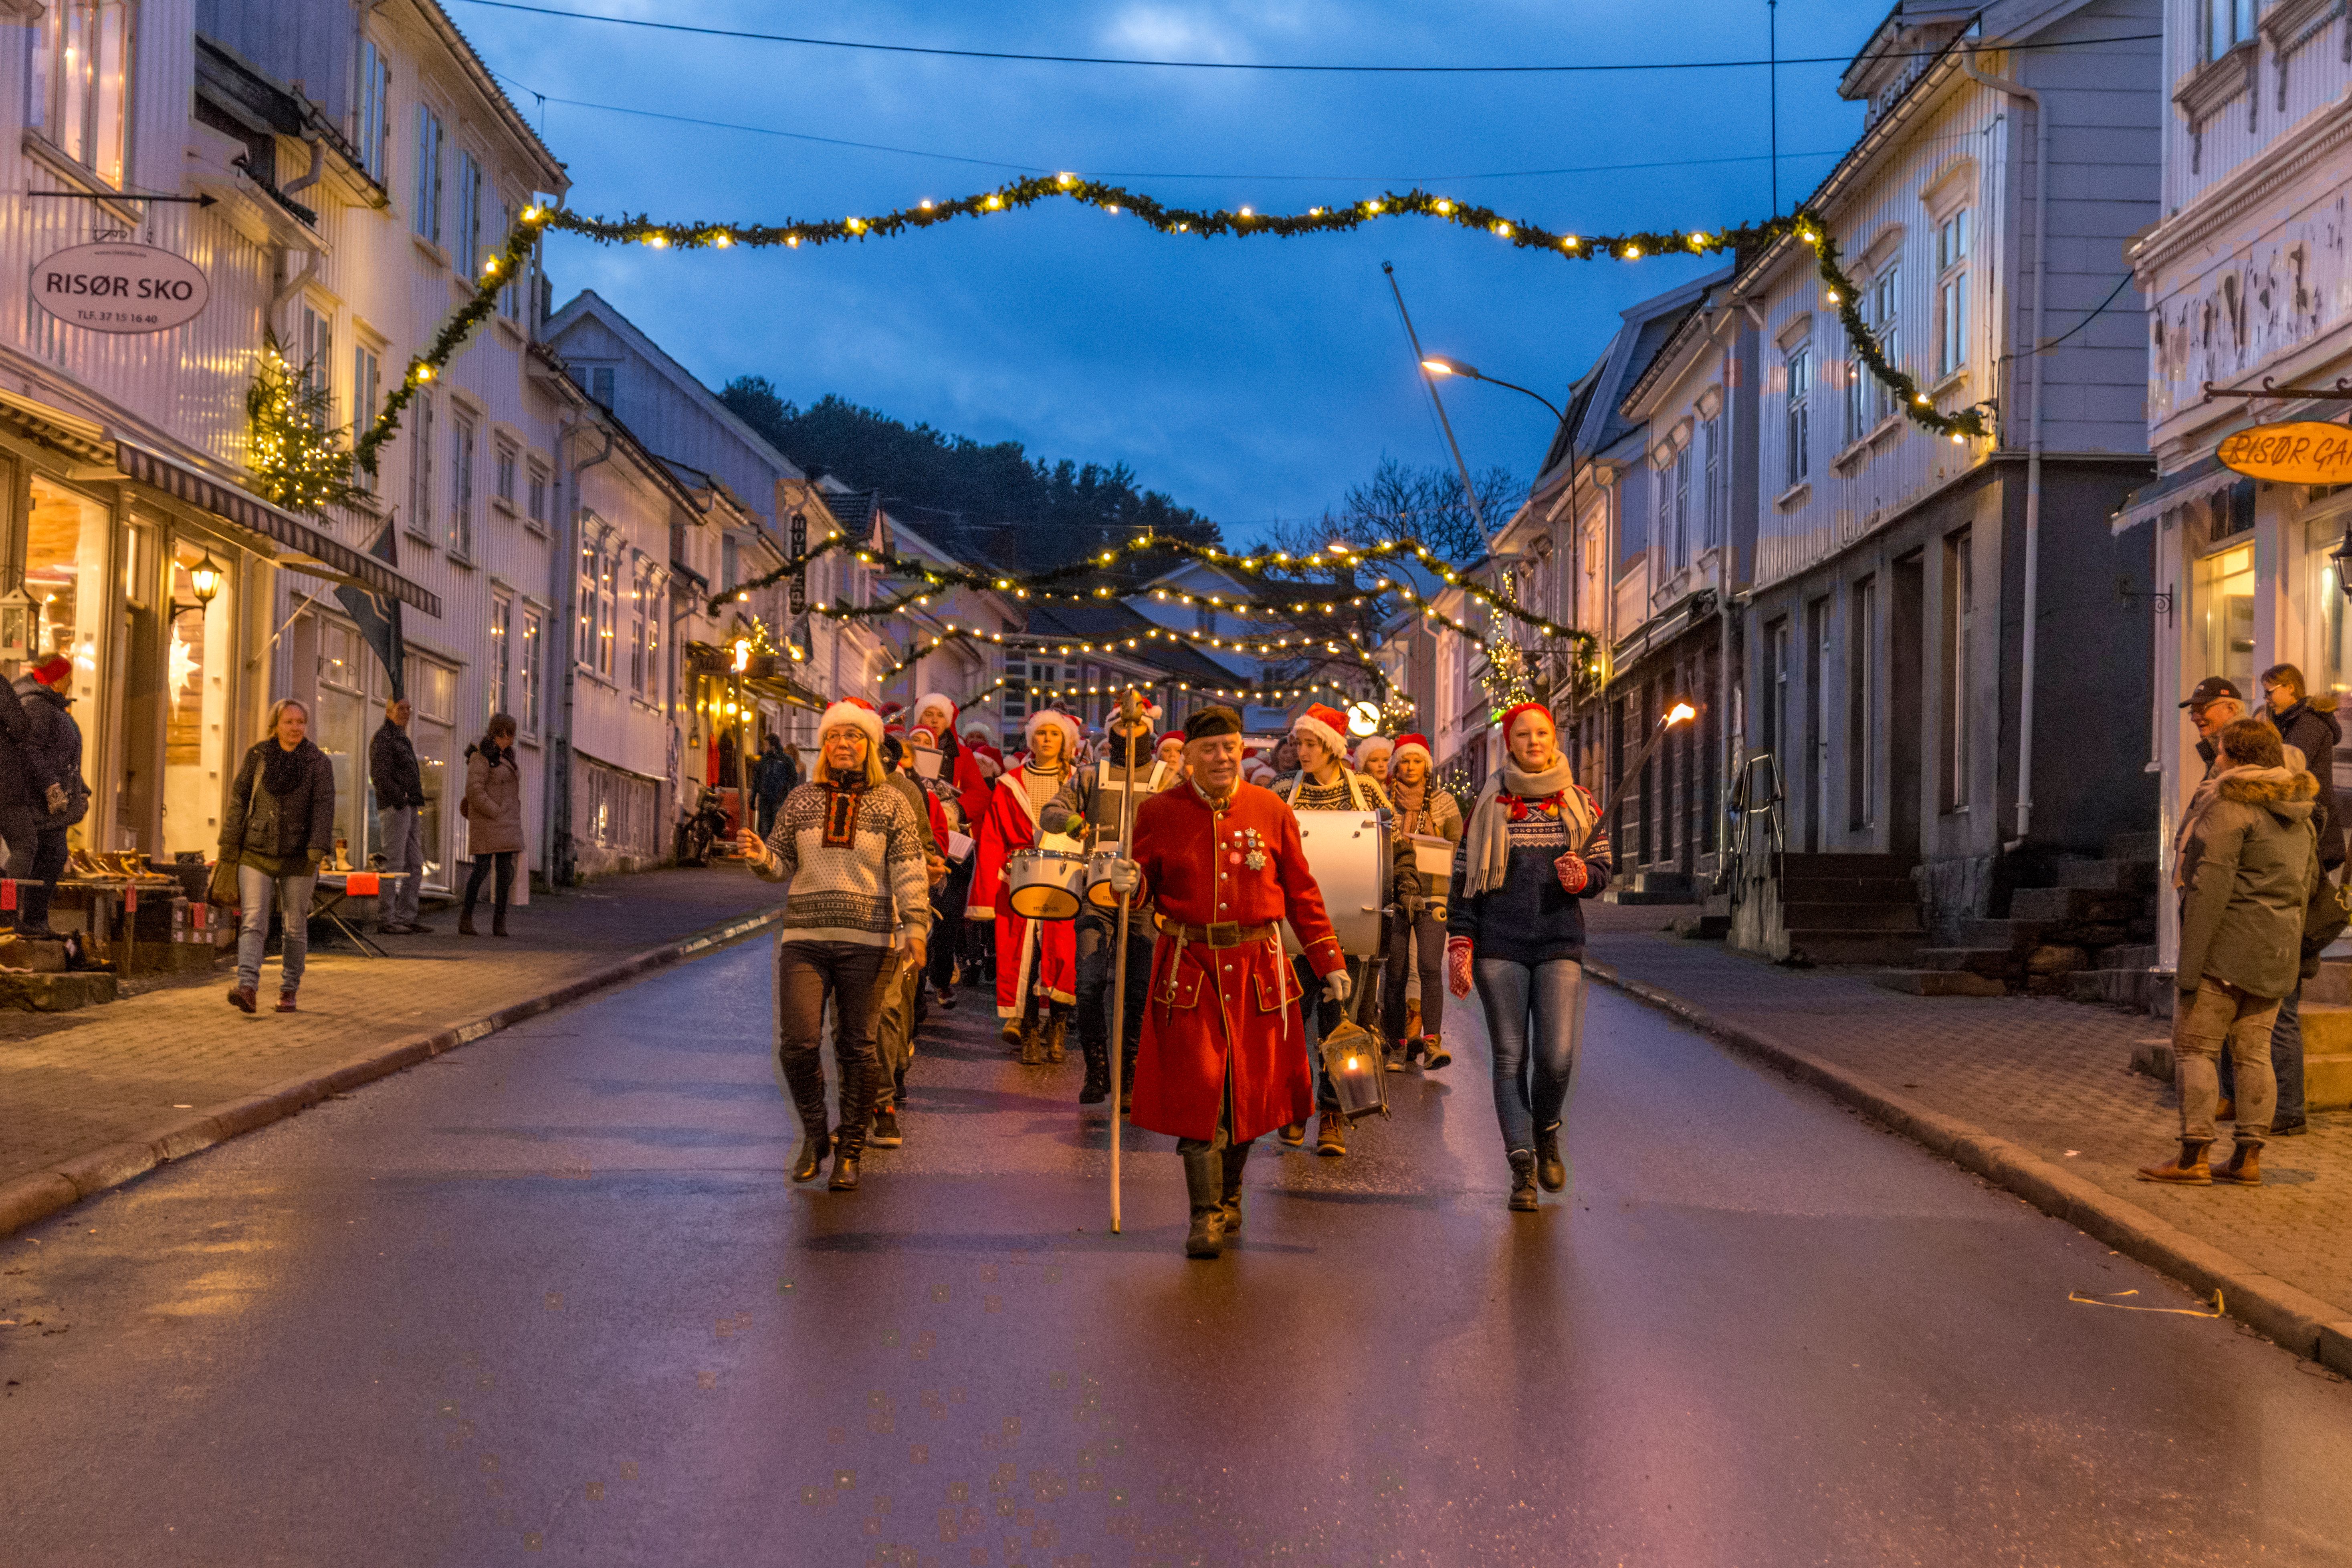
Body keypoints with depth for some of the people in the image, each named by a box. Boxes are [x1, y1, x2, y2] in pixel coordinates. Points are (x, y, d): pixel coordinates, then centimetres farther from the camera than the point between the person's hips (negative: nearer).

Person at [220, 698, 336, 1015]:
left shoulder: (318, 762, 0)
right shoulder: (257, 756, 3)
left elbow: (324, 805, -8)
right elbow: (238, 800, 6)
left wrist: (318, 849, -20)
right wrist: (229, 846, 1)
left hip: (297, 858, 0)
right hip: (256, 853, 0)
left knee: (296, 927, 6)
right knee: (253, 921, -11)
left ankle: (288, 991, 17)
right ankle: (247, 987, -21)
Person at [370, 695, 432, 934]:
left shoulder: (402, 739, 23)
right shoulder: (383, 737, -6)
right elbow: (381, 775, -16)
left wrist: (417, 802, 15)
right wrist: (400, 800, -19)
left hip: (410, 808, 10)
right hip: (395, 807, -10)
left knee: (415, 865, 10)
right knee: (394, 865, -10)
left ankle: (406, 917, 13)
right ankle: (386, 919, -8)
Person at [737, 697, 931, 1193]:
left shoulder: (891, 804, 4)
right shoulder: (801, 800, 10)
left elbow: (909, 871, 0)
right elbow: (782, 864, 14)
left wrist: (915, 927, -11)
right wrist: (758, 855, -9)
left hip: (867, 942, -1)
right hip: (804, 938, 2)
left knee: (857, 1048, 2)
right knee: (797, 1042, -8)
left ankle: (849, 1151, 13)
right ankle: (814, 1133, 14)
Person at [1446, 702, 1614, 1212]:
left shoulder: (1580, 803, 8)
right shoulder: (1490, 805, 5)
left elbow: (1604, 867, 12)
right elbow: (1465, 878, 5)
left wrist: (1581, 877, -12)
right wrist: (1460, 945, -3)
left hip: (1560, 944, 0)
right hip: (1500, 946, 0)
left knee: (1556, 1055, -11)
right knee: (1510, 1056, -2)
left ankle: (1546, 1133, 19)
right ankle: (1522, 1166, 4)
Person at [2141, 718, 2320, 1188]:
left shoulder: (2229, 805, -14)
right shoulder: (2298, 814, 15)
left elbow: (2210, 887, -18)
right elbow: (2306, 883, 20)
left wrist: (2189, 964, -18)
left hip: (2228, 949, -8)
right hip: (2276, 953, 8)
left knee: (2194, 1047, -2)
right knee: (2254, 1052, 10)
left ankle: (2194, 1157, -4)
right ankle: (2249, 1158, 10)